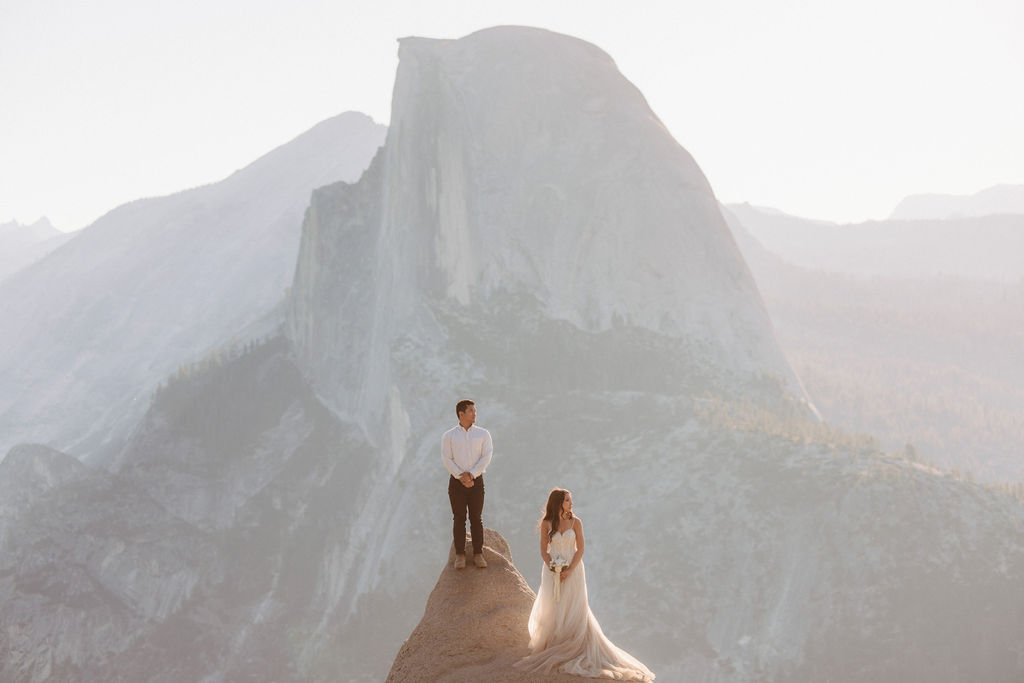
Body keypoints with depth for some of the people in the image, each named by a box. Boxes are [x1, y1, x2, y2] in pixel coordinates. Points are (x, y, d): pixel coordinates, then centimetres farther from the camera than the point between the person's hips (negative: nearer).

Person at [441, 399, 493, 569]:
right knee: (459, 518, 0)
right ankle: (460, 555, 4)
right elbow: (447, 459, -3)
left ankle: (478, 554, 5)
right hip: (456, 483, -1)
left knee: (476, 518, 1)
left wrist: (471, 474, -14)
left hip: (476, 480, 1)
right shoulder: (449, 436, 4)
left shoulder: (483, 434, 7)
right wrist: (461, 477, -16)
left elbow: (486, 457, -2)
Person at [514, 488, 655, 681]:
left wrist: (569, 571, -13)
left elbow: (580, 550, -4)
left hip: (573, 571, -1)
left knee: (573, 611, 0)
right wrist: (553, 569, -13)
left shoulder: (575, 522, -3)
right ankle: (552, 648, 14)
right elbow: (544, 551, 2)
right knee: (552, 610, 4)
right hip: (552, 571, 1)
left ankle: (575, 649, 7)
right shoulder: (547, 524, -1)